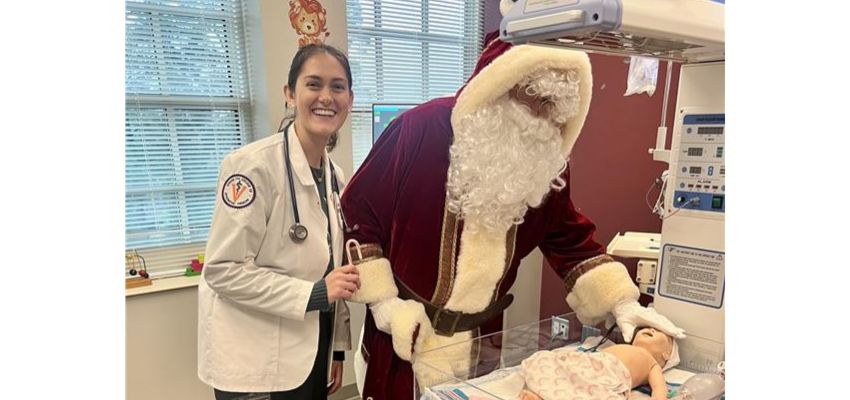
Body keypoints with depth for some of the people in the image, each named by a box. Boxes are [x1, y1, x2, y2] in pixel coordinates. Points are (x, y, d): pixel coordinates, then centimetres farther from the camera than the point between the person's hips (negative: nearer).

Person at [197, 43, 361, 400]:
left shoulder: (333, 175, 4)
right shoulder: (254, 164, -18)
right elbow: (223, 269, -19)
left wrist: (338, 347, 12)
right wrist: (314, 292, -25)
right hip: (255, 364, -6)